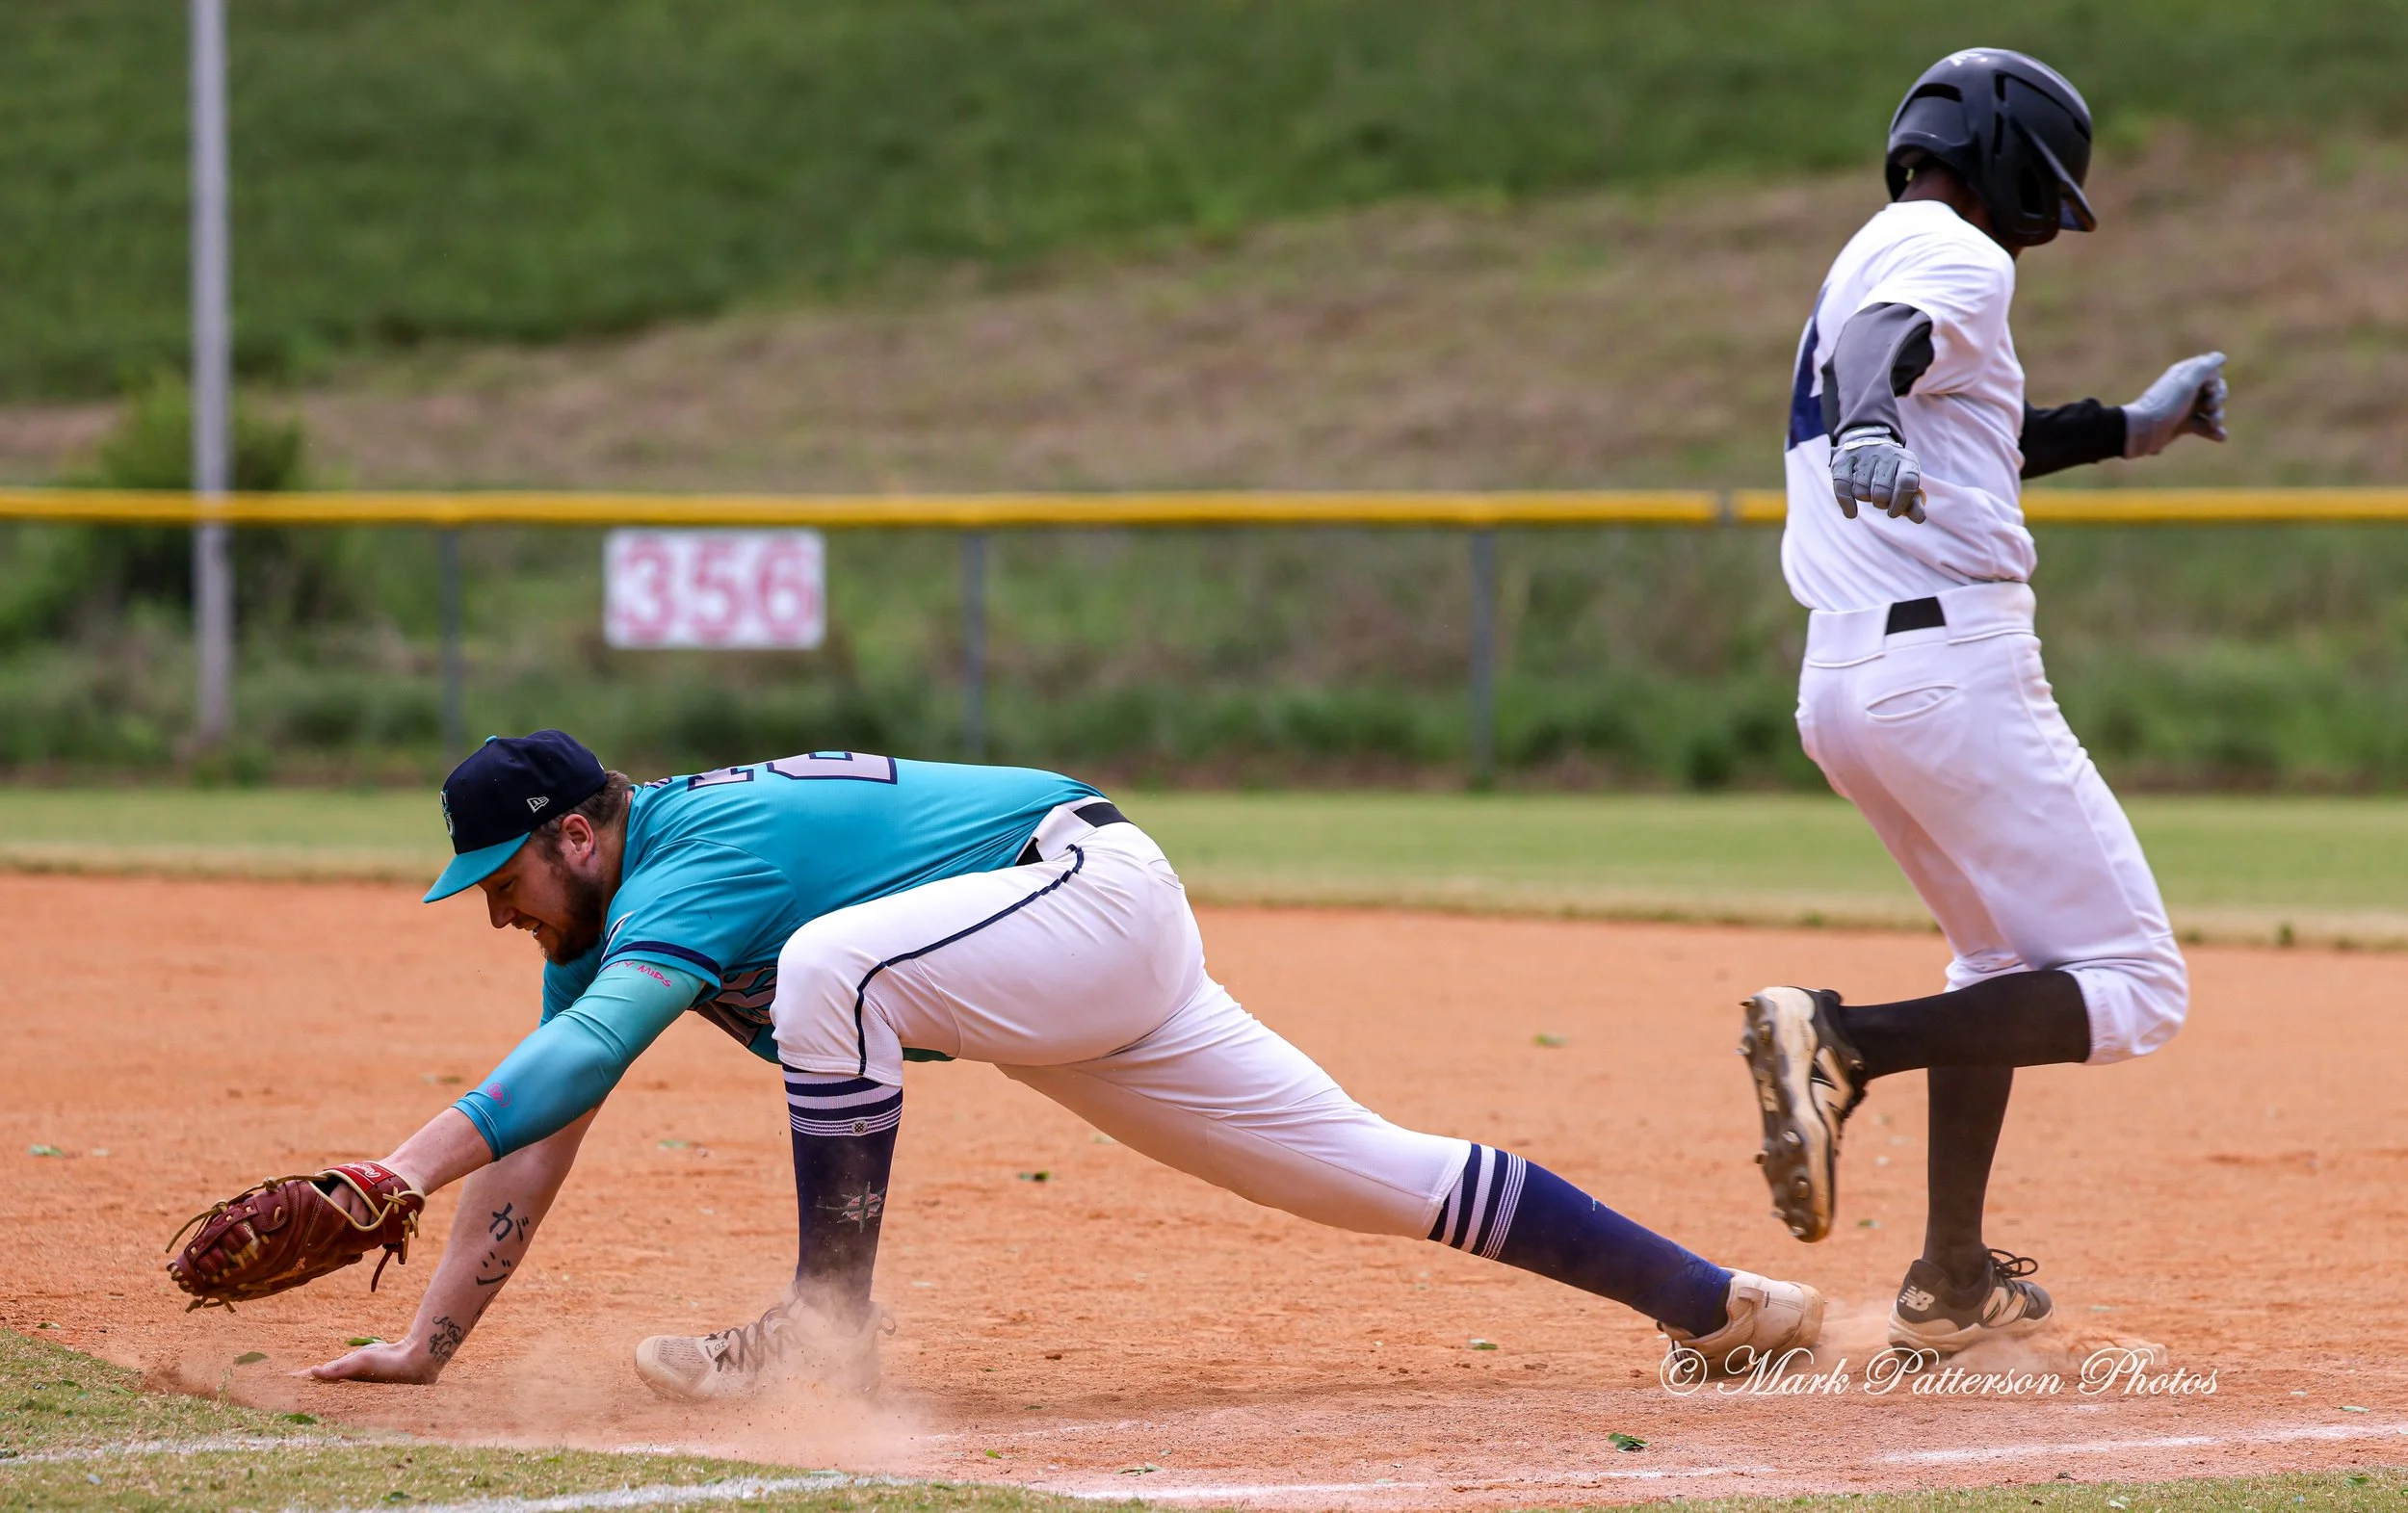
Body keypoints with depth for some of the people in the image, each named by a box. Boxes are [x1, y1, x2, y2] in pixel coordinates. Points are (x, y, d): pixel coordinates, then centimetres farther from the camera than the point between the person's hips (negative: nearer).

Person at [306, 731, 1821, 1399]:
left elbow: (578, 1057, -38)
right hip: (1092, 964, 10)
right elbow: (541, 1129, 6)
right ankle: (1713, 1298, 13)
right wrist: (427, 1343, -1)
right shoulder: (605, 910, 5)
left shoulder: (686, 870, -22)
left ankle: (831, 1329, -20)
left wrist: (390, 1180, -45)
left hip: (1094, 890, -10)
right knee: (1365, 1164, 10)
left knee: (829, 965, -32)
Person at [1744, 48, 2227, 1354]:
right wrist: (1867, 425, -50)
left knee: (2011, 962, 27)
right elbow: (1888, 339, -29)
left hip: (1839, 682, 10)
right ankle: (1842, 1039, -23)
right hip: (1953, 664, -10)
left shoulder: (1869, 255, 23)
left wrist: (2125, 429, 41)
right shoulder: (1954, 254, -5)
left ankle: (1952, 1283, 19)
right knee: (2131, 989, -5)